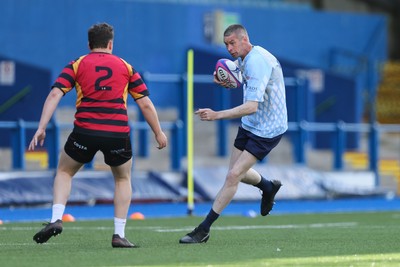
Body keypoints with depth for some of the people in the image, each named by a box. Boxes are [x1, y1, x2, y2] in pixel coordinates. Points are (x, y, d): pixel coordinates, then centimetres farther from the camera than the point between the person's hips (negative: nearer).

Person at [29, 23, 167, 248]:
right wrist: (159, 133, 20)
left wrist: (42, 128, -4)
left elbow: (54, 95, -1)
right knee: (123, 179, 24)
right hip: (118, 133, 0)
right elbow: (146, 104, 11)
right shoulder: (126, 67, 14)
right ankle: (119, 234, 14)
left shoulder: (77, 65, 11)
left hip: (85, 131, 0)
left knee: (64, 172, 23)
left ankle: (56, 219, 2)